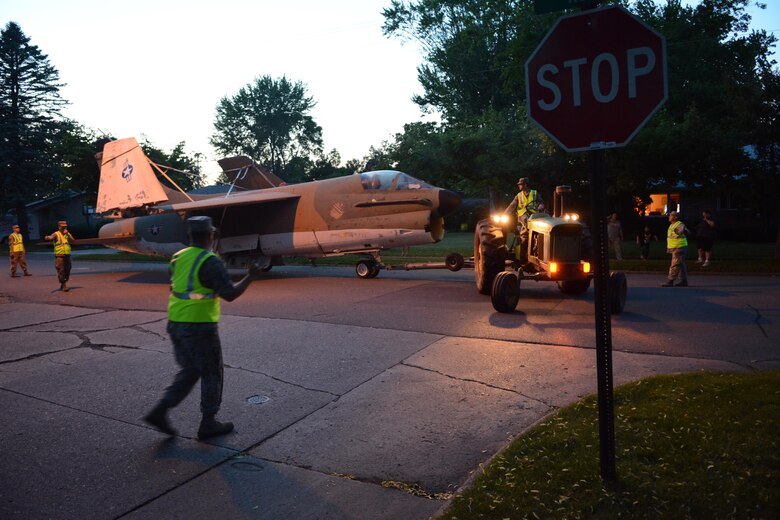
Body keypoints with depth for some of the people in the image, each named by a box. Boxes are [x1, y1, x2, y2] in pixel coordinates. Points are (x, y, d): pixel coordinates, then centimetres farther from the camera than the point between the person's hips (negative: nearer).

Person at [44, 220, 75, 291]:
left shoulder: (68, 234, 11)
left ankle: (62, 284, 27)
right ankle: (64, 286, -4)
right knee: (61, 271, -8)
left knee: (67, 271, 10)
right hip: (59, 256, -5)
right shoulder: (56, 234, -3)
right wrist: (47, 237, -47)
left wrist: (67, 234, -13)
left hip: (67, 256, 5)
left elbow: (73, 241, -2)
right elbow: (51, 237, -23)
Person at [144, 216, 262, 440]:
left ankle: (160, 412, 11)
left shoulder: (178, 258, 7)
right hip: (200, 327, -7)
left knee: (189, 372, 20)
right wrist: (250, 277, -6)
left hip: (176, 324, 7)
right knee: (212, 375, 8)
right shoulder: (211, 262, -16)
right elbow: (230, 294, -19)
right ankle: (208, 423, 17)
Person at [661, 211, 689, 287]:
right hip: (674, 248, 10)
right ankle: (683, 281, 18)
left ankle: (670, 281, -6)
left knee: (675, 265, -7)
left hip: (679, 248, -10)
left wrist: (684, 231, -49)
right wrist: (668, 248, 26)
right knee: (681, 265, 13)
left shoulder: (679, 225, -14)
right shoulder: (672, 225, 16)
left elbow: (685, 231, -29)